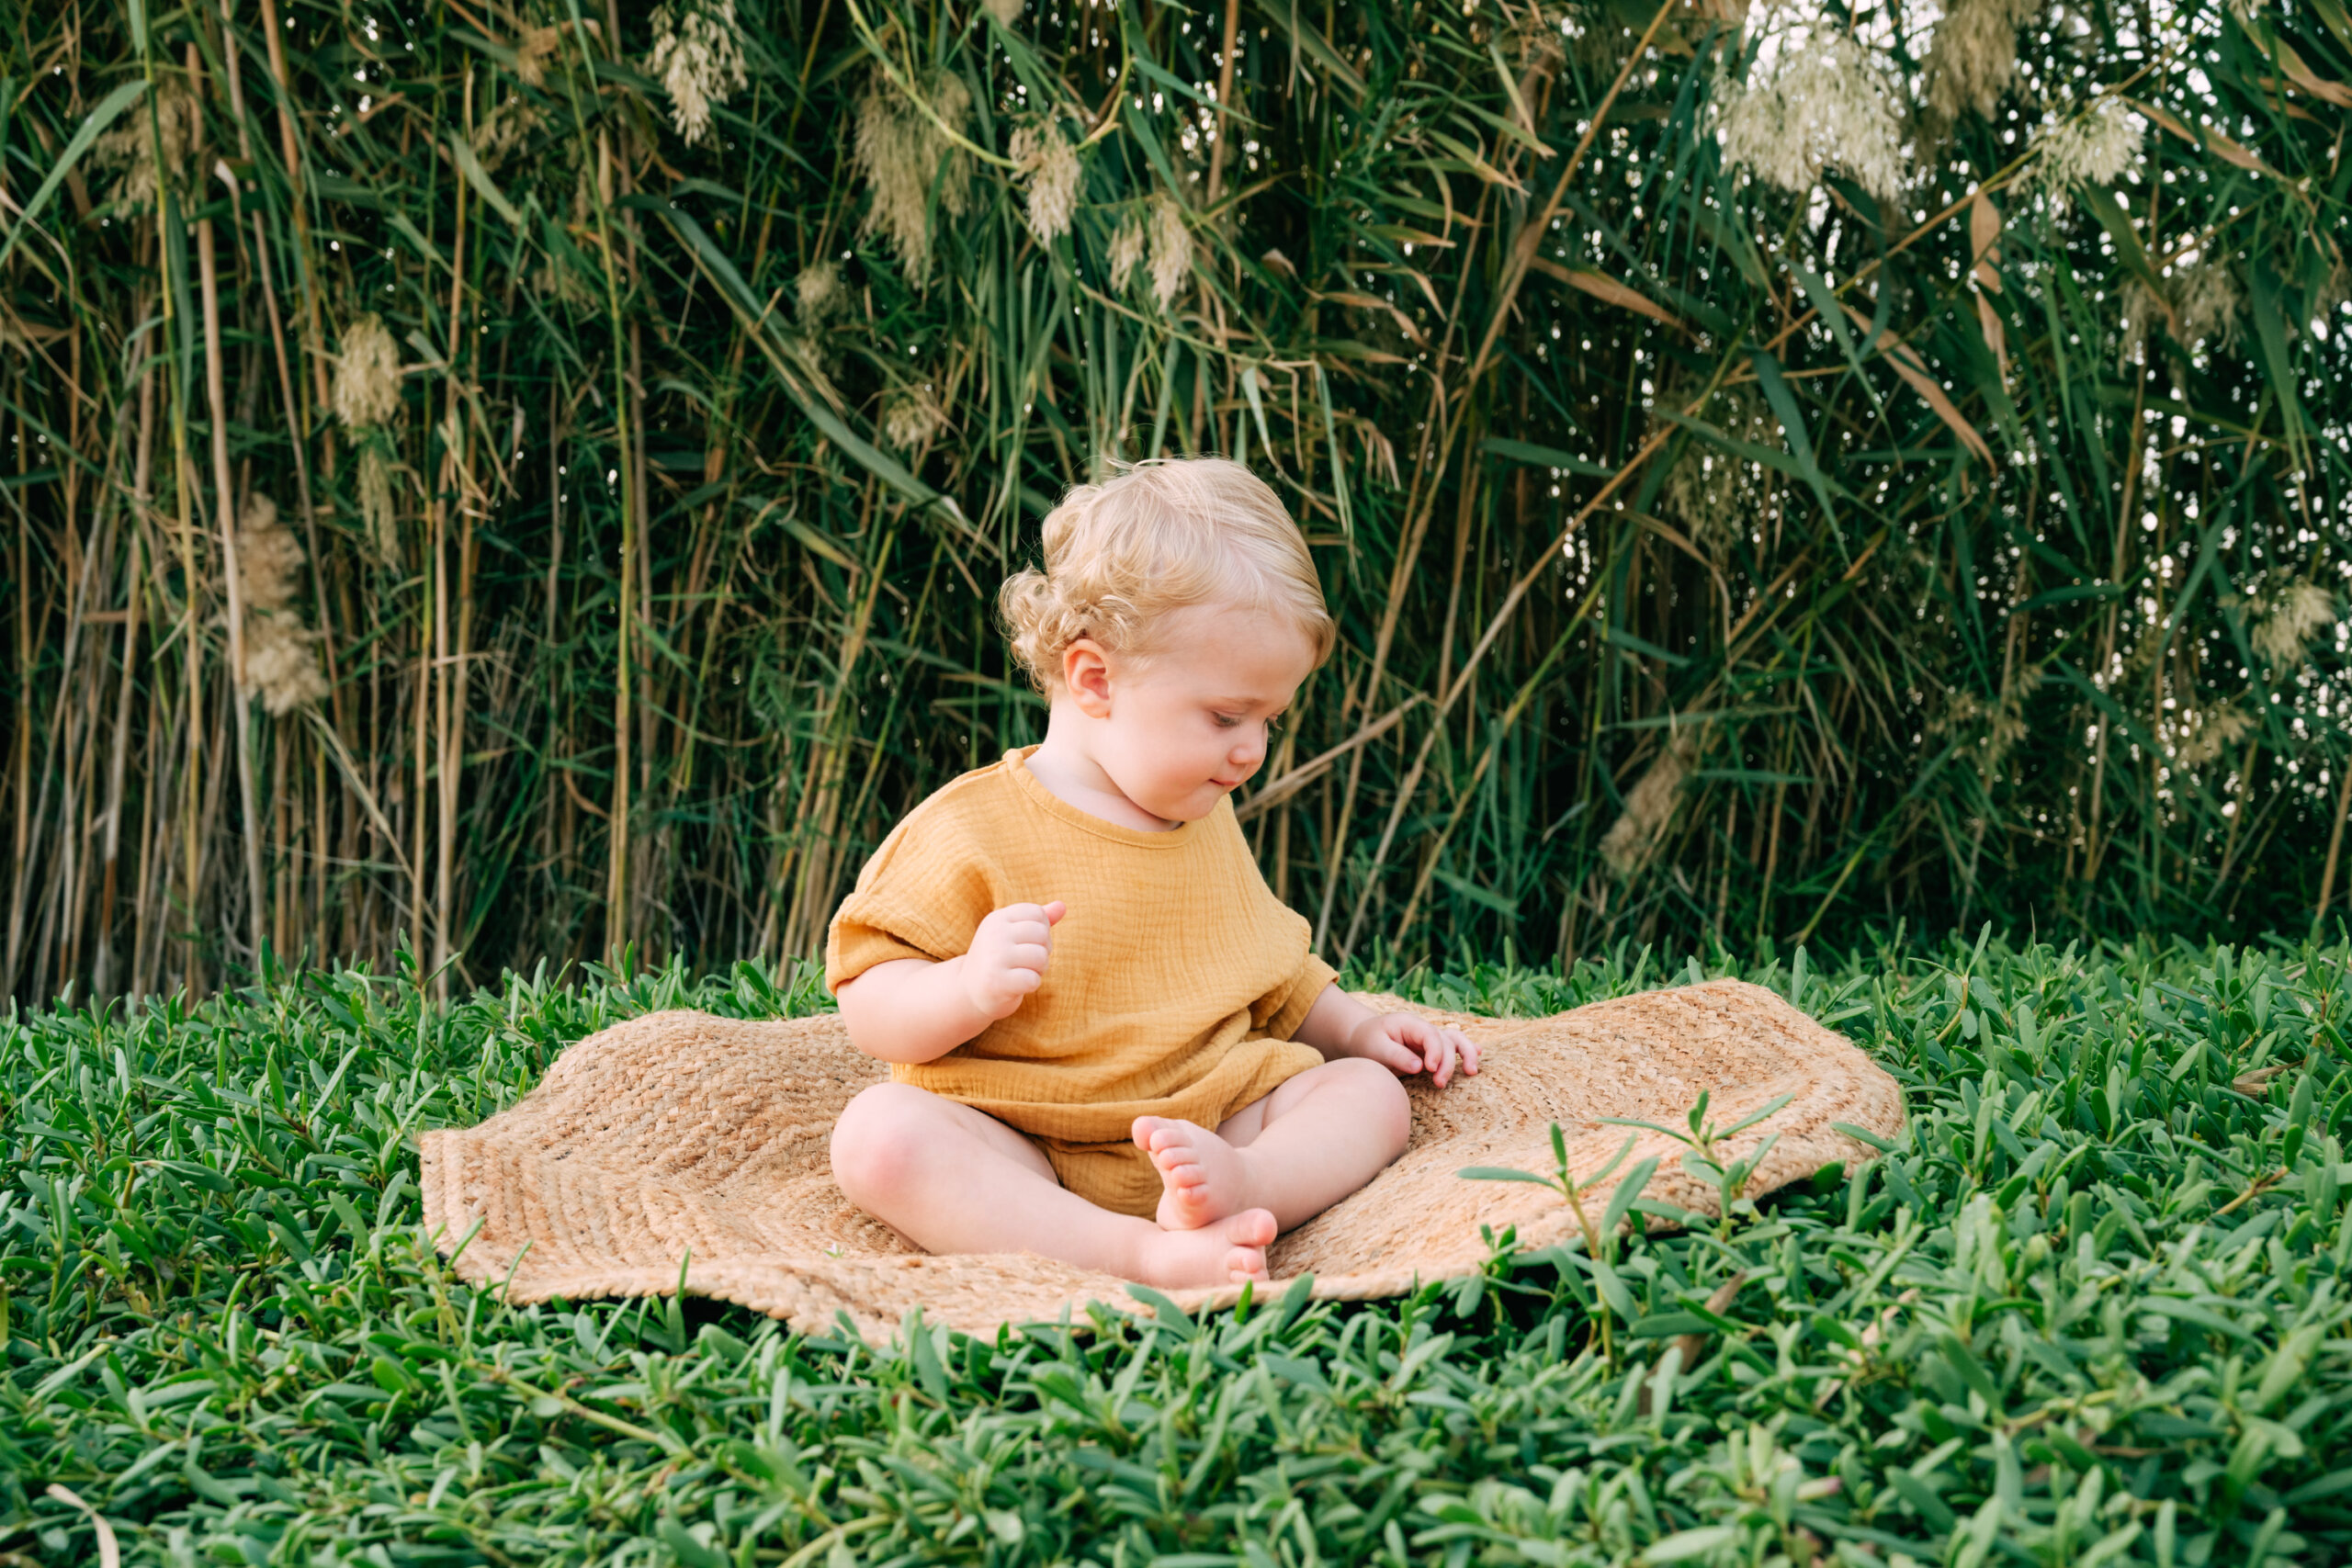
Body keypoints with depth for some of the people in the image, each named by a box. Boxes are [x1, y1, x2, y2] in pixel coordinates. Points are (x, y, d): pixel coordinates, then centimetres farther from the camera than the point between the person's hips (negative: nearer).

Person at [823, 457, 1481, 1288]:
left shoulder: (1209, 829, 16)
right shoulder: (971, 831, -8)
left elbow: (1273, 976, 32)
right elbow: (871, 1010, -11)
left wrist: (1357, 1028, 18)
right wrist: (969, 989, -30)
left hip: (1208, 1126, 6)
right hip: (1023, 1151, -6)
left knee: (1371, 1091, -9)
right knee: (879, 1132, -33)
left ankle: (1241, 1186, -39)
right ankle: (1142, 1254, -46)